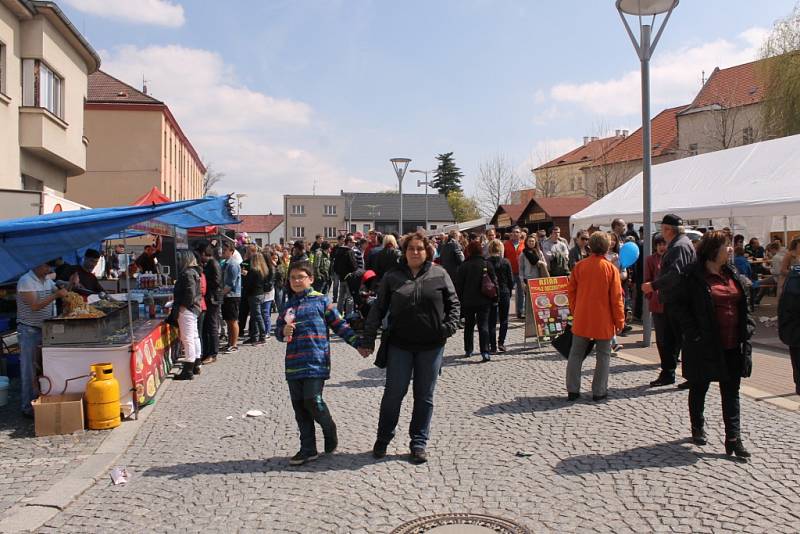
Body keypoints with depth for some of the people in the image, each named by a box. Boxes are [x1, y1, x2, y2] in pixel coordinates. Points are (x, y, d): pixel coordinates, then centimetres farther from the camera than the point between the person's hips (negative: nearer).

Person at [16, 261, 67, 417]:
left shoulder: (48, 280, 11)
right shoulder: (26, 280, -13)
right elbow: (34, 306, -21)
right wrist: (56, 295, -25)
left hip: (45, 330, 7)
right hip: (29, 330, -7)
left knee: (43, 369, 11)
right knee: (29, 370, -1)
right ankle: (28, 408, 7)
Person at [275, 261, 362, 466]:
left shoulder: (321, 300, 1)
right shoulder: (288, 304, 15)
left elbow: (339, 324, 3)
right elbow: (278, 330, 17)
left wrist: (358, 343, -5)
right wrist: (284, 331, -7)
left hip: (316, 362, -5)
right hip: (293, 363, 5)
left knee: (313, 400, -12)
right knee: (299, 406, 6)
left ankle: (330, 432, 17)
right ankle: (308, 449, 17)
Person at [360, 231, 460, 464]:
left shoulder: (440, 275, 1)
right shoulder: (392, 277, 1)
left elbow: (453, 303, 7)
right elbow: (378, 310, 2)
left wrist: (450, 326, -9)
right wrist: (368, 340, -2)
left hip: (431, 346, 1)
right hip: (400, 344, 0)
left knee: (424, 396, 9)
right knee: (393, 393, 5)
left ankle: (419, 443, 21)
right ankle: (383, 438, 24)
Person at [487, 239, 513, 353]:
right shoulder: (505, 262, -6)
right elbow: (511, 280, -1)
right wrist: (509, 292, 12)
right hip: (504, 293, 0)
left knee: (491, 321, 6)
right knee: (504, 320, 12)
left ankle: (492, 346, 3)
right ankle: (501, 343, 4)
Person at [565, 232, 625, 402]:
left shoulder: (580, 266, -2)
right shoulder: (611, 268, -8)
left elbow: (571, 290, 4)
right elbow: (616, 297, -7)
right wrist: (619, 321, 1)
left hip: (581, 318, 2)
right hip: (604, 320, -2)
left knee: (576, 354, 10)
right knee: (603, 355, 10)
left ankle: (572, 390, 9)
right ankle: (599, 391, 10)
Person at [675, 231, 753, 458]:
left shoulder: (731, 274, 9)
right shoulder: (693, 275, -9)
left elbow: (743, 303, 17)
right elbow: (680, 304, -9)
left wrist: (747, 327, 5)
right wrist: (694, 333, -15)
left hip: (733, 345, 5)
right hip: (706, 345, -5)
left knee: (731, 392, 6)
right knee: (699, 388, 12)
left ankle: (733, 438, 9)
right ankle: (697, 428, 31)